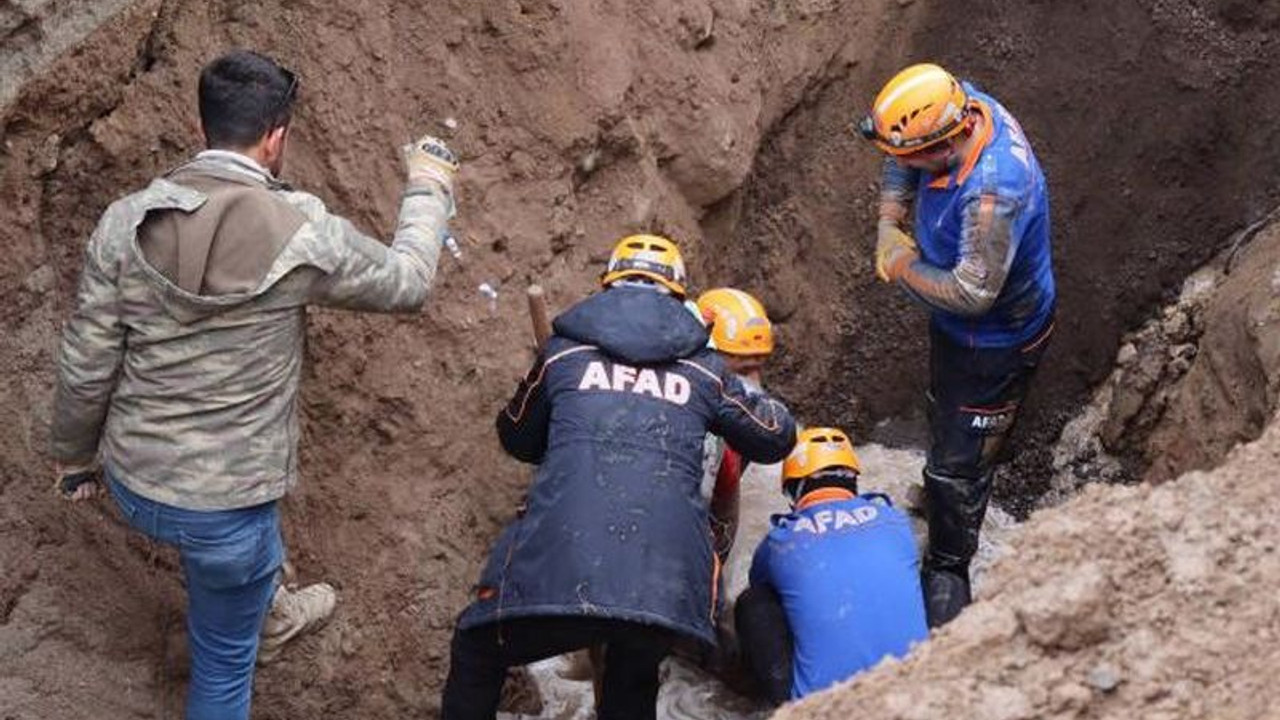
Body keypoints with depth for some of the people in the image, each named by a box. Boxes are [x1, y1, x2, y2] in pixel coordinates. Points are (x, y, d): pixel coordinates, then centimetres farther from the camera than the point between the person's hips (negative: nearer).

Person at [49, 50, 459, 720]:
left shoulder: (125, 222, -10)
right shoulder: (303, 236, -19)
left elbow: (85, 367, -3)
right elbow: (406, 282, 0)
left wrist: (73, 455, 15)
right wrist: (429, 188, 18)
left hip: (132, 484, 5)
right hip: (223, 503, -4)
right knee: (224, 659, 17)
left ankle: (268, 607, 63)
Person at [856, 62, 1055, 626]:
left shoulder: (994, 193, -43)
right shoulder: (964, 105, -17)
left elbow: (971, 293, -39)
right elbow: (900, 162, 3)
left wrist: (902, 265, -24)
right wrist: (889, 224, -9)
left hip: (996, 341, -9)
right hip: (957, 327, 9)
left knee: (958, 462, 5)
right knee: (945, 417, 32)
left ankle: (948, 569, 28)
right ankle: (945, 498, 60)